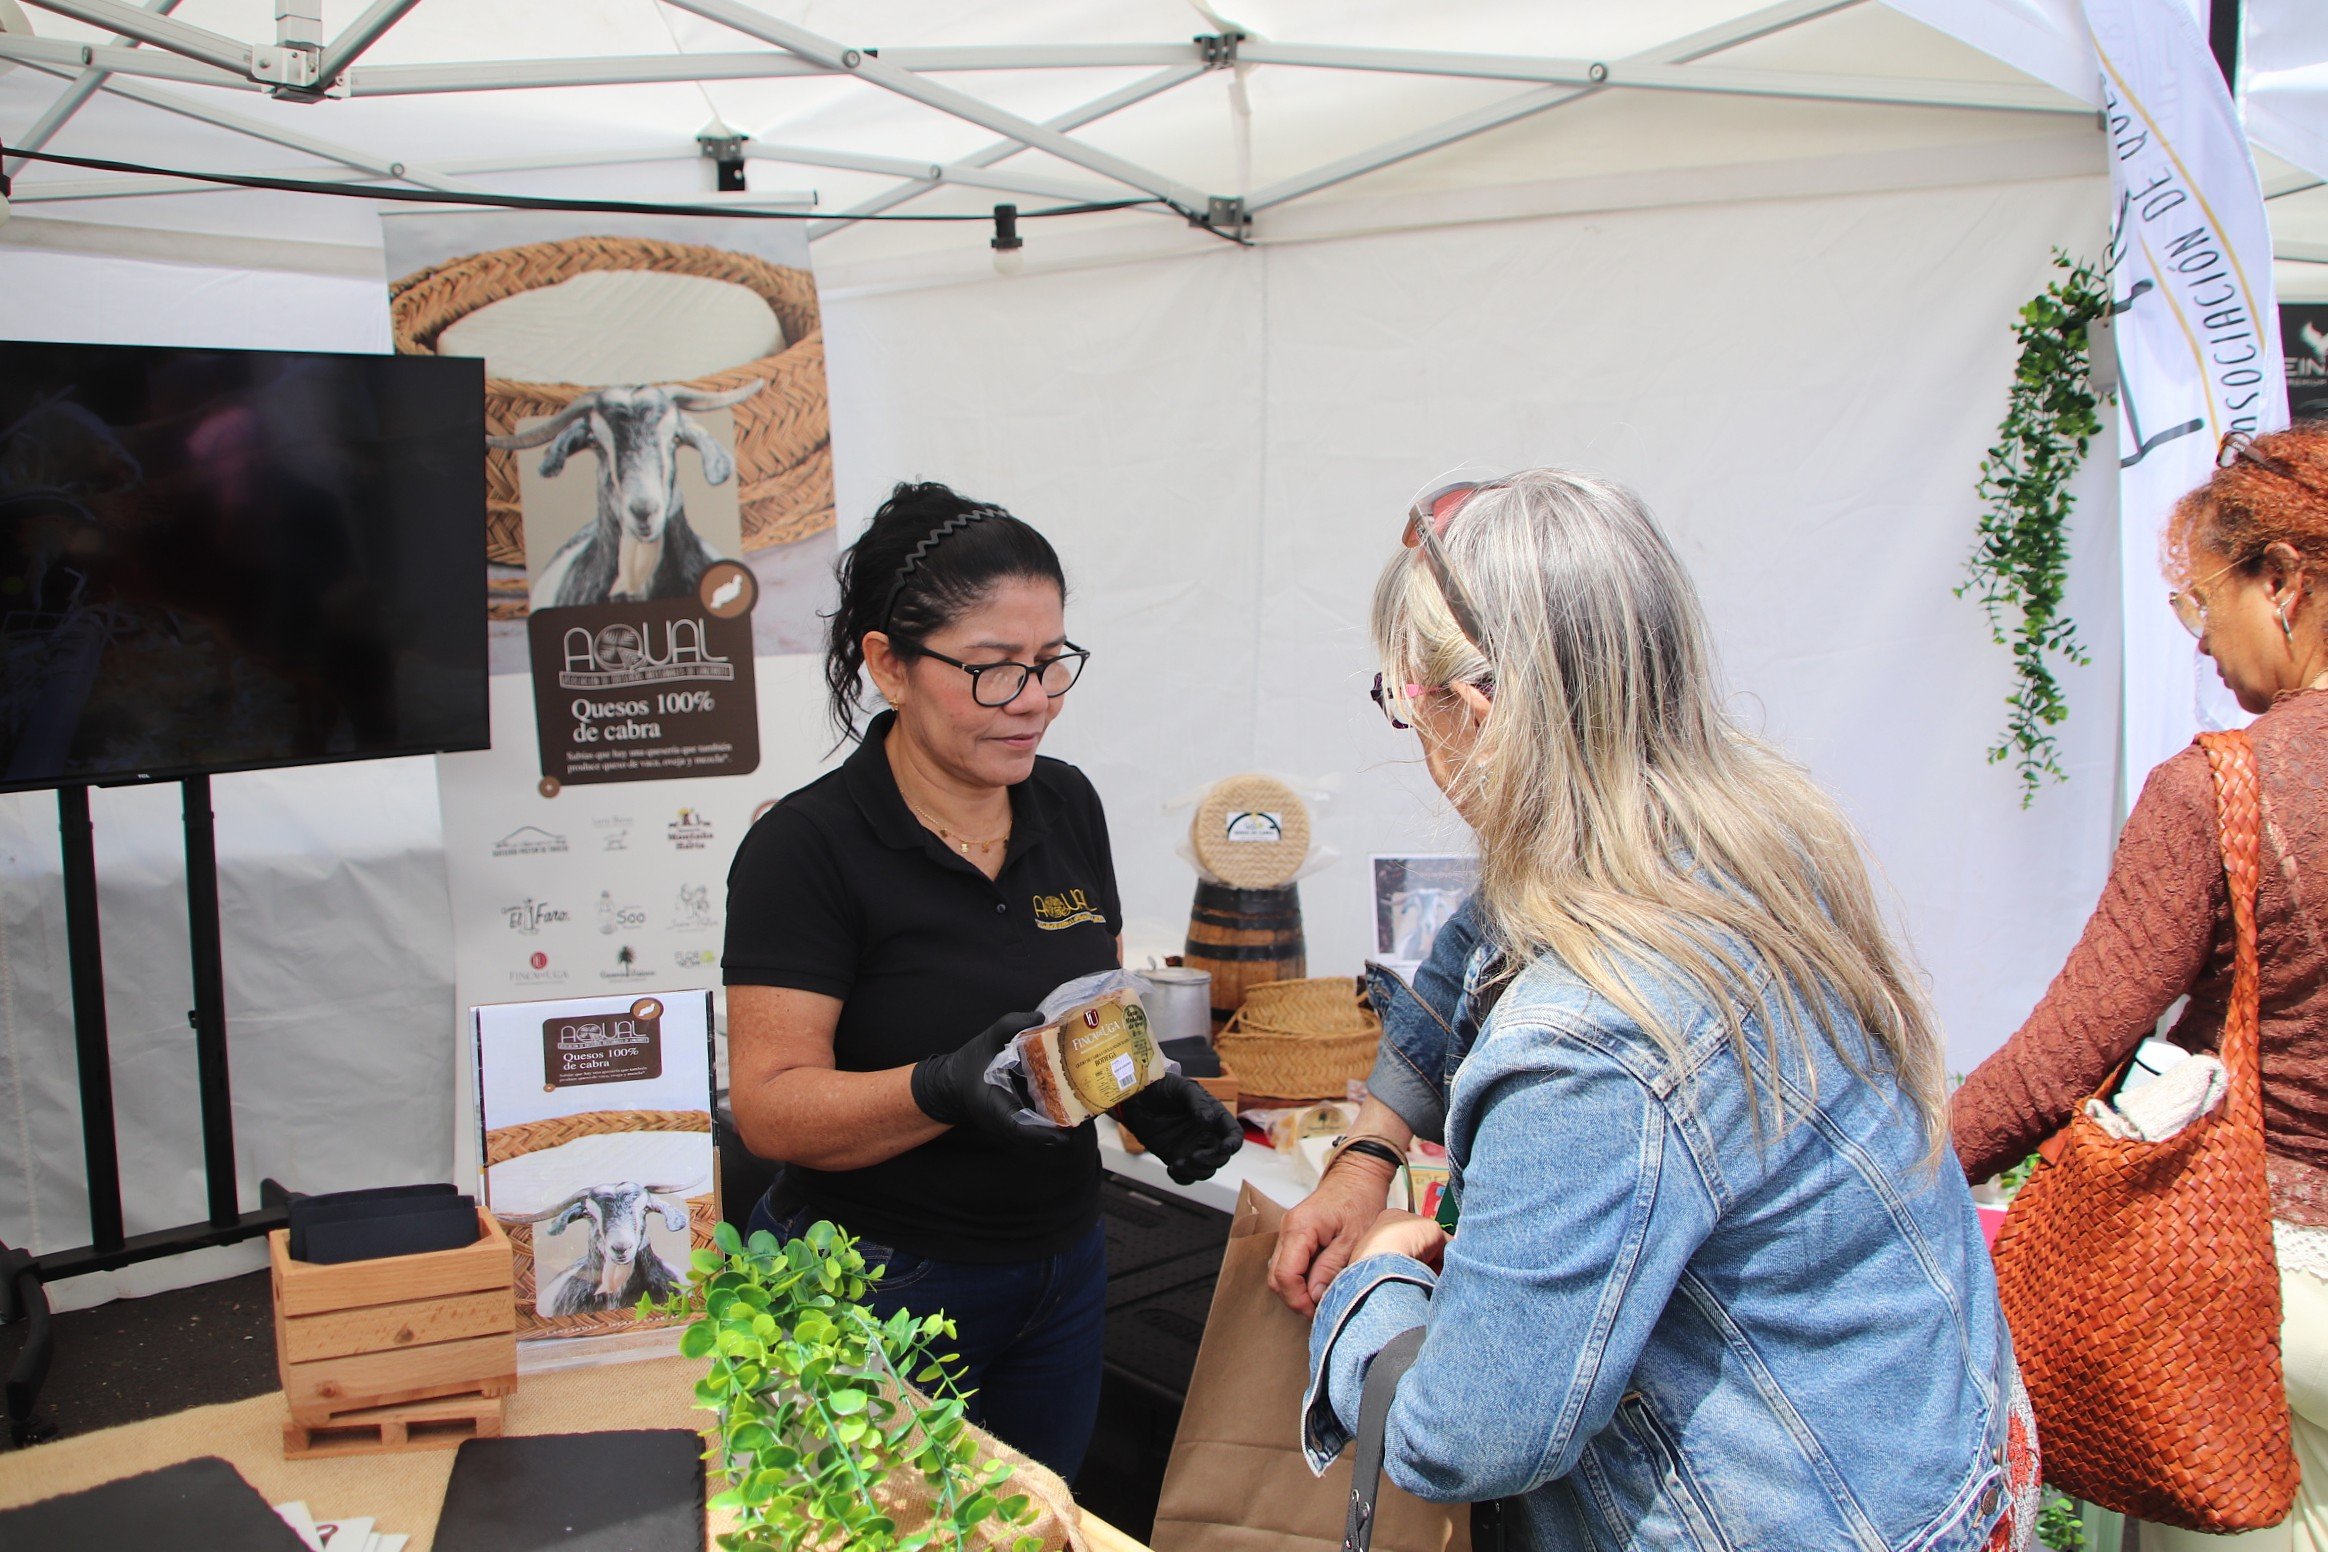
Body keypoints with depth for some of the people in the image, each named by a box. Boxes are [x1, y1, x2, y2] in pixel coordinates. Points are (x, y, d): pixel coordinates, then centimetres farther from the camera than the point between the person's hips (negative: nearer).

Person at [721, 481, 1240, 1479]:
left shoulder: (1068, 807, 2)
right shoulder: (808, 846, -16)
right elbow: (771, 1106, -20)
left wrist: (1147, 1095, -6)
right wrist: (943, 1091, -35)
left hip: (1060, 1270, 6)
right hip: (883, 1286, -5)